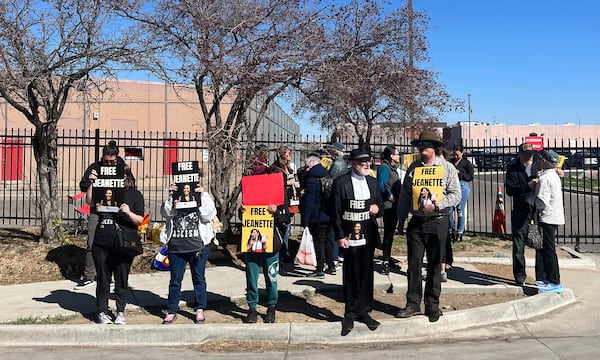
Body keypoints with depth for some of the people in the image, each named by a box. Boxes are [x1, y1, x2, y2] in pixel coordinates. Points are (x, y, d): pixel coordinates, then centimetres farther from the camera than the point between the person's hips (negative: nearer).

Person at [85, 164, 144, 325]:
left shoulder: (134, 195, 3)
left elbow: (140, 220, 0)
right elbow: (89, 202, -6)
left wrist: (129, 213, -19)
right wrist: (91, 183, -15)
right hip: (102, 243, 2)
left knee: (122, 280, 8)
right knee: (102, 279, 9)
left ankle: (120, 312, 21)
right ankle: (102, 312, 22)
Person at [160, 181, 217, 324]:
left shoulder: (204, 199, 5)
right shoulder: (174, 201, 9)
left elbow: (208, 215, -11)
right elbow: (166, 213, -8)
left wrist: (203, 196, -12)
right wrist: (170, 197, -15)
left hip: (198, 246, -1)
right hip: (176, 247, 1)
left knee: (199, 279, 7)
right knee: (175, 280, 8)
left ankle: (200, 310, 18)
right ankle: (171, 311, 18)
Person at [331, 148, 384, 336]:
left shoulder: (373, 182, 11)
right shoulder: (341, 182, -5)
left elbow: (380, 204, 20)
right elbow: (335, 212, -5)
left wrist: (377, 208, -5)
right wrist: (340, 236, -10)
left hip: (368, 236, 5)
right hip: (349, 238, -5)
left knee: (366, 275, 10)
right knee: (351, 277, 2)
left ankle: (364, 312, 23)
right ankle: (350, 315, 15)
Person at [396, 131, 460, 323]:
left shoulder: (447, 168, 1)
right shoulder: (413, 168, 9)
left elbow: (455, 195, -5)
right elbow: (404, 195, 12)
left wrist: (435, 205, -19)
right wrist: (401, 221, 11)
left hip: (437, 222, -2)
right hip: (416, 222, 3)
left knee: (435, 266, 5)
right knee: (413, 264, 4)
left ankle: (432, 306, 17)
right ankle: (413, 303, 15)